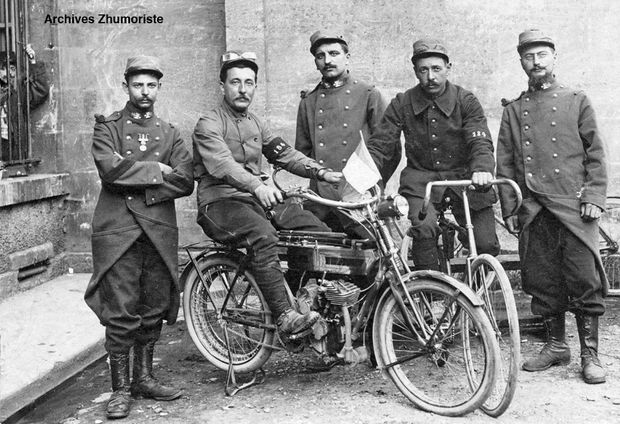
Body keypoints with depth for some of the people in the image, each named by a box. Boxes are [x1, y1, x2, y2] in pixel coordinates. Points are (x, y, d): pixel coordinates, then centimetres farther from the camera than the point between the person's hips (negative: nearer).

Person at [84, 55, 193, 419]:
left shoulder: (169, 133, 15)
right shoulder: (108, 127, 8)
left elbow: (185, 181, 1)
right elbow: (110, 170, -12)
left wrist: (137, 183, -9)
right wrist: (157, 171, -7)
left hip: (160, 229, 3)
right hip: (118, 230, -3)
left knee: (154, 309, 9)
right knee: (121, 313, -3)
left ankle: (144, 377, 24)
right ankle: (121, 388, 8)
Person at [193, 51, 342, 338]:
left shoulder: (255, 123, 19)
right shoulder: (208, 124, -6)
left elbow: (284, 153, 10)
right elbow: (222, 164, -24)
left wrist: (320, 172, -6)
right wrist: (257, 185, -43)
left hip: (256, 198, 7)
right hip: (220, 203, -7)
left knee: (319, 230, -11)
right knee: (263, 234, -37)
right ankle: (284, 317, -37)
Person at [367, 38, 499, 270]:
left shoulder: (466, 101, -1)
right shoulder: (401, 104, 2)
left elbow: (481, 142, -12)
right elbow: (380, 146, -1)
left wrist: (482, 169, -36)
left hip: (463, 176, 0)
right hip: (420, 178, 0)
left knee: (487, 247, -8)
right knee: (423, 228, -30)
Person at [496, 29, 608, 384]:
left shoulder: (577, 101, 9)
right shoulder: (514, 110, 14)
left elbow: (596, 154, 5)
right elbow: (505, 163, 12)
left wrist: (595, 197, -5)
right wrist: (509, 207, 5)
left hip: (574, 205, -2)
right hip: (533, 210, 3)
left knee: (585, 281, -4)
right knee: (542, 280, 7)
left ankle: (590, 354, 7)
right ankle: (556, 345, 22)